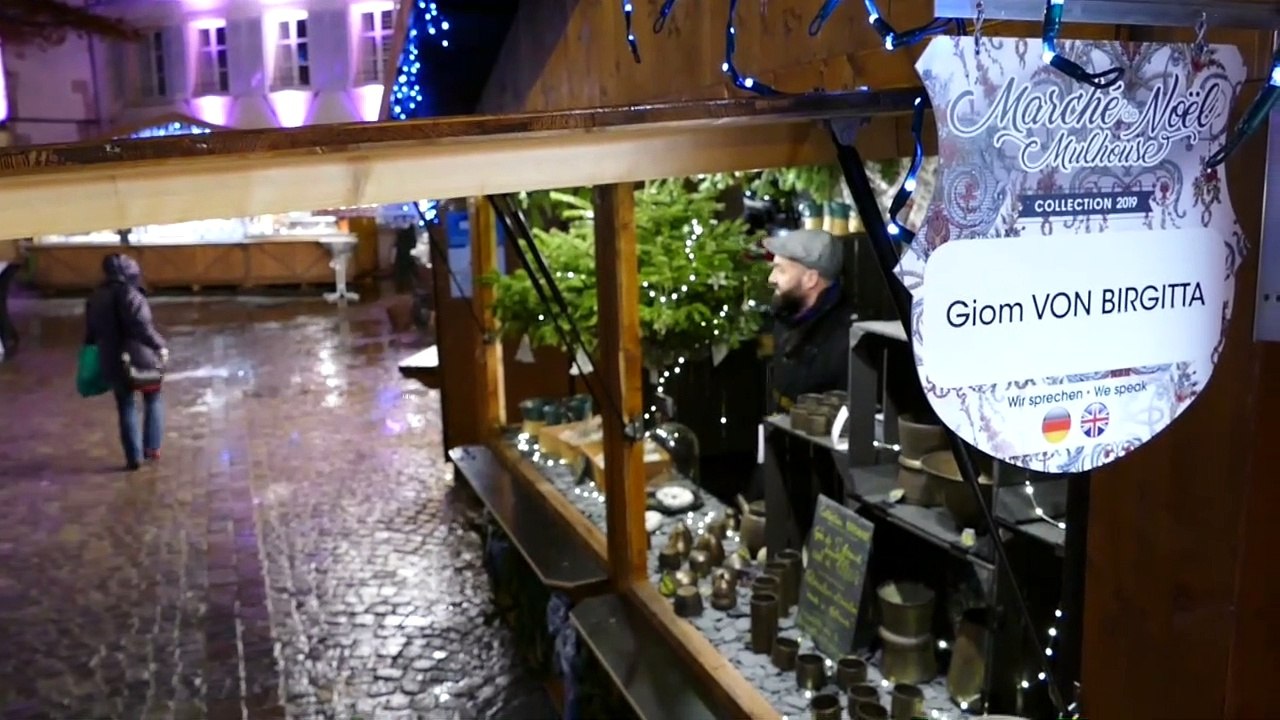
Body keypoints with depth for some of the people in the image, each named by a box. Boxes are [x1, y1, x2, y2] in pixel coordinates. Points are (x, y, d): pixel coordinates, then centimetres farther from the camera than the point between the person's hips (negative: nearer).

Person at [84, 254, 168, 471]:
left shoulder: (95, 298, 8)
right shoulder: (129, 294, -13)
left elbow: (91, 333, 15)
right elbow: (142, 326, -24)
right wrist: (160, 345, -18)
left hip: (113, 363, 5)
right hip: (140, 359, -5)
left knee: (126, 408, 13)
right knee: (153, 401, 16)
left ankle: (133, 457, 11)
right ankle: (152, 448, 13)